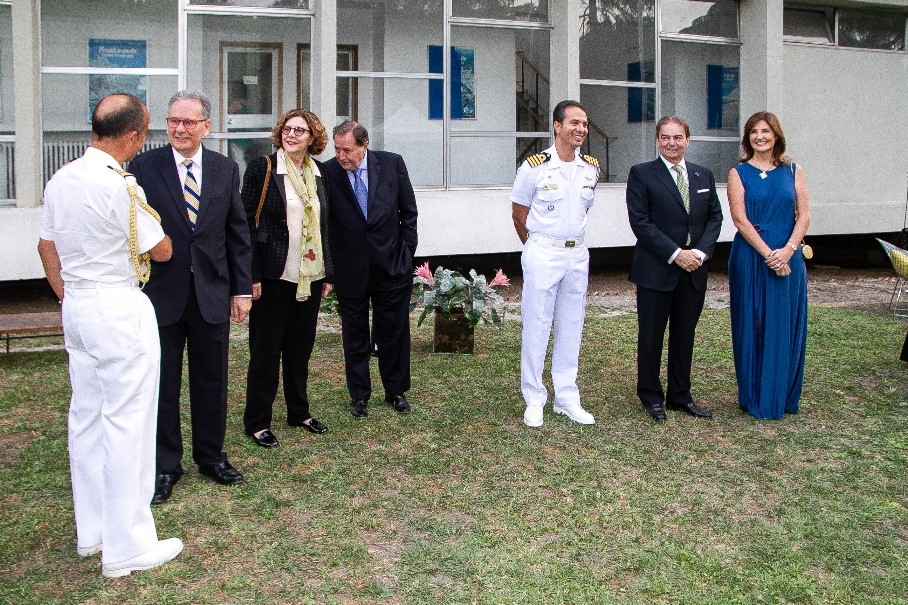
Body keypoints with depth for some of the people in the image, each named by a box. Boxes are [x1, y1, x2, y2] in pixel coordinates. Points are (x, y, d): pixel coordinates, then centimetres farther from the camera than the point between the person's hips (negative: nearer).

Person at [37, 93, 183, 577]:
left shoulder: (60, 180, 6)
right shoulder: (120, 187, -19)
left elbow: (47, 248, 15)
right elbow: (162, 250, -8)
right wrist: (152, 222, 12)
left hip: (76, 307, 9)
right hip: (121, 311, -9)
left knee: (86, 419, 15)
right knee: (126, 425, -2)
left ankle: (90, 531, 28)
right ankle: (127, 547, 6)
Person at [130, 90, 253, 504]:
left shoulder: (226, 170, 4)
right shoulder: (144, 167, -4)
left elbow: (238, 233, 6)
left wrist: (242, 288, 2)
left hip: (212, 292, 2)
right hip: (161, 292, -2)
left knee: (212, 380, 12)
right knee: (162, 384, 8)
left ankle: (211, 456, 29)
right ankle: (165, 466, 22)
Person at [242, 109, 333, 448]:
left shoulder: (318, 173, 10)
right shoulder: (262, 168, -6)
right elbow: (247, 224, -8)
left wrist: (327, 272, 13)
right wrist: (252, 276, -13)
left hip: (310, 276, 5)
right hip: (274, 275, -5)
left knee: (301, 346, 15)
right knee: (266, 349, 3)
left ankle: (299, 412, 29)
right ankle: (257, 422, 14)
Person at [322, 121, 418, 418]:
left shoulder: (392, 164, -6)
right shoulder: (328, 172, -10)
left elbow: (408, 211, 2)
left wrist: (407, 252, -1)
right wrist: (330, 264, -9)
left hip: (391, 263, 1)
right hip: (349, 268, 0)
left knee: (394, 331, 11)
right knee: (355, 334, 11)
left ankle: (396, 391, 28)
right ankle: (359, 395, 25)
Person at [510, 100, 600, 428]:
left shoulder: (591, 167, 5)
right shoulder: (534, 166, -9)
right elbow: (519, 216, 0)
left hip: (577, 254, 5)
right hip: (542, 254, -5)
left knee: (571, 328, 11)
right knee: (536, 328, 0)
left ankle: (566, 398, 21)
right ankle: (534, 401, 11)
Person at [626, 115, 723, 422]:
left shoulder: (704, 175, 11)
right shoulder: (642, 174, -4)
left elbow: (714, 217, 9)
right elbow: (640, 221, -11)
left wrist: (700, 253, -8)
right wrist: (675, 254, -16)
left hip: (694, 270, 5)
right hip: (656, 270, -4)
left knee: (684, 335, 13)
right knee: (651, 336, 5)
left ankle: (680, 395, 24)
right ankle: (651, 396, 18)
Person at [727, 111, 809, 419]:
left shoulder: (793, 171, 9)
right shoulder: (738, 173, 2)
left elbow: (804, 215, 2)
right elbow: (740, 218, -7)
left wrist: (787, 250, -14)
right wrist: (768, 254, -15)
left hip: (788, 258, 2)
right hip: (751, 257, -2)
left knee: (787, 326, 6)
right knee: (754, 326, 1)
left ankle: (783, 397, 18)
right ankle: (756, 398, 12)